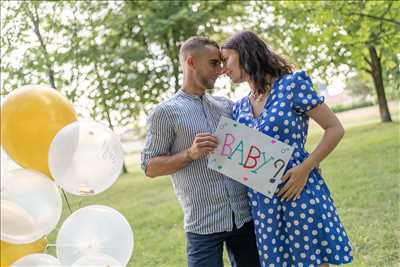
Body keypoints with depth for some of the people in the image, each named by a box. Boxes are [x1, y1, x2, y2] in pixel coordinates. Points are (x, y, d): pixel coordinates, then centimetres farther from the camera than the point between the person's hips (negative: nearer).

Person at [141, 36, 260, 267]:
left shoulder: (226, 105, 12)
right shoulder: (165, 112, -2)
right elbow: (150, 167, -3)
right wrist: (190, 154, -17)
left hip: (245, 216, 5)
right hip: (203, 224, -5)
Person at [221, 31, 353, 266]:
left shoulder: (292, 84, -5)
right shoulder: (240, 108, 12)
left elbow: (335, 129, -6)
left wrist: (305, 168, -16)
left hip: (301, 193, -5)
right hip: (262, 204, 5)